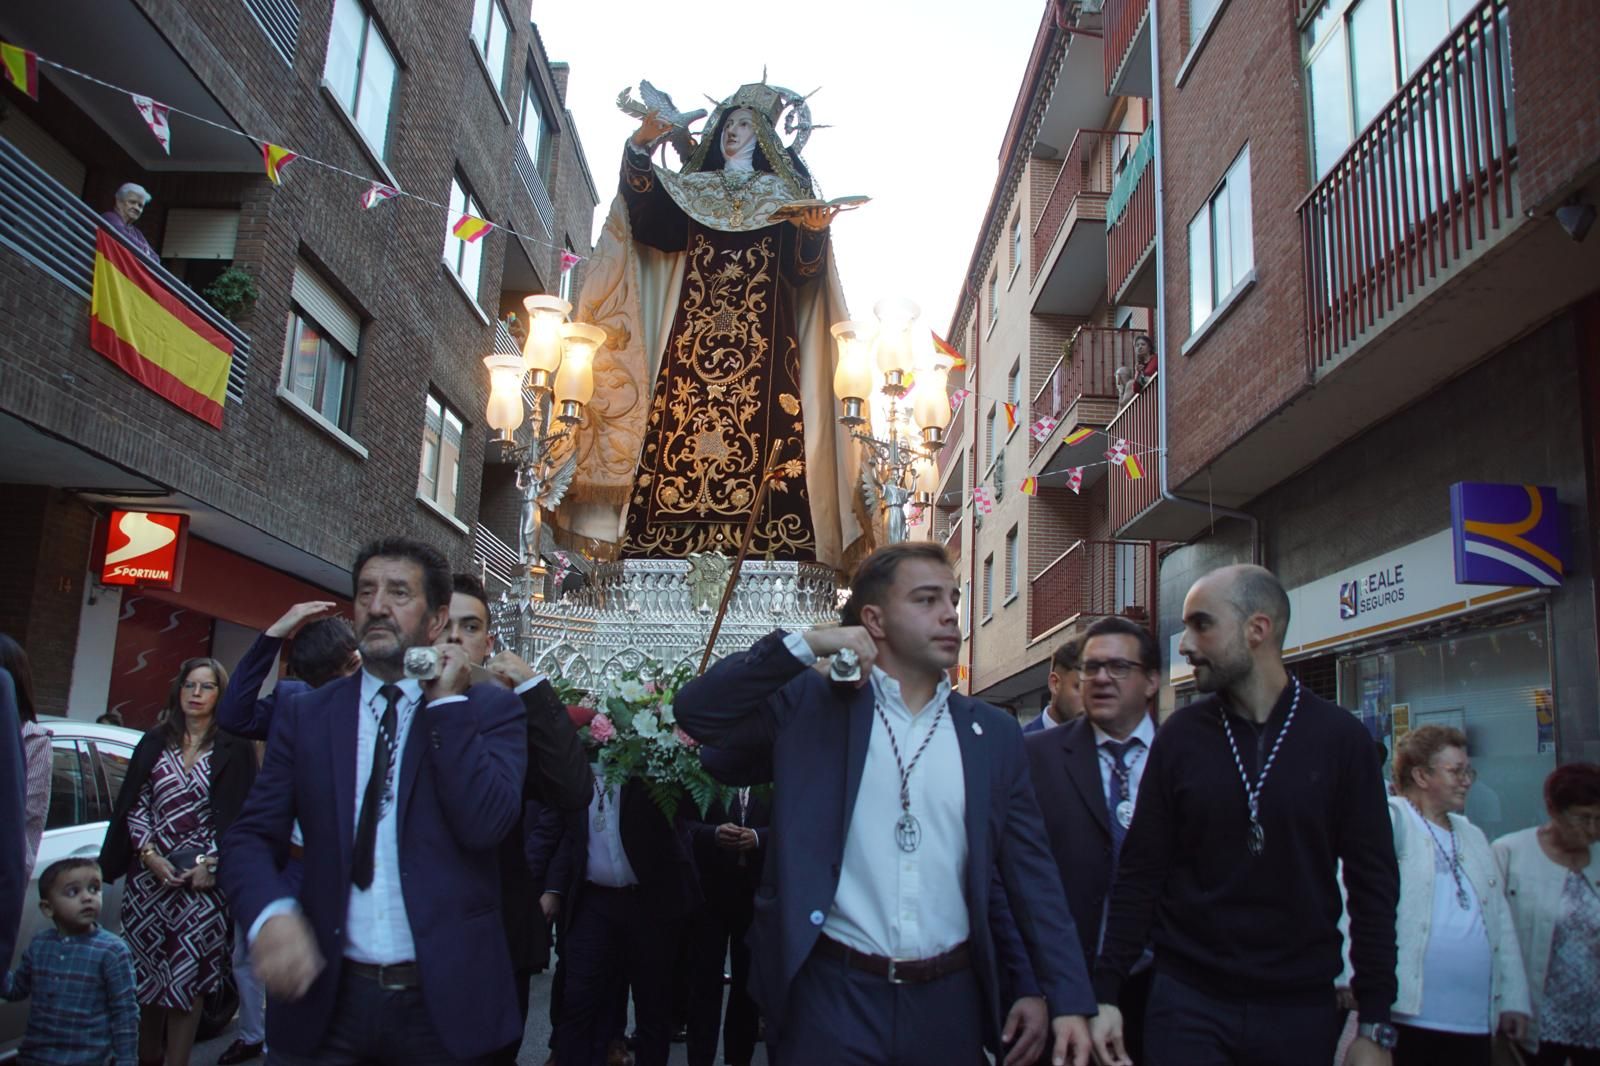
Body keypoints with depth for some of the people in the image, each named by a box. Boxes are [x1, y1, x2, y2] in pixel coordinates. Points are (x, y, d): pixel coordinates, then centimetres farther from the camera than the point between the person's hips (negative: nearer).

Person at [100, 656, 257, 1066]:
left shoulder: (234, 750, 0)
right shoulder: (155, 743, 9)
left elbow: (239, 816, -3)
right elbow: (133, 805, 6)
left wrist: (211, 864, -11)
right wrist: (149, 855, -6)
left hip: (203, 880, -3)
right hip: (149, 875, 3)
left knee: (186, 978, 0)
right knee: (144, 974, 8)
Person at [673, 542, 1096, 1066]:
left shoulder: (994, 733, 6)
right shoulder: (810, 704, 0)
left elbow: (1031, 872, 6)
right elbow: (694, 710, -8)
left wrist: (1068, 997, 0)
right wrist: (803, 645, -14)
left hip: (948, 1002, 3)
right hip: (831, 995, -3)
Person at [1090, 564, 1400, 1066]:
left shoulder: (1340, 737, -5)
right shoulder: (1179, 737, -3)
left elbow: (1373, 882, -2)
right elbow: (1140, 873, -1)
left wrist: (1375, 1024, -4)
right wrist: (1106, 994, -5)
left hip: (1302, 1006, 0)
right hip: (1187, 1001, 0)